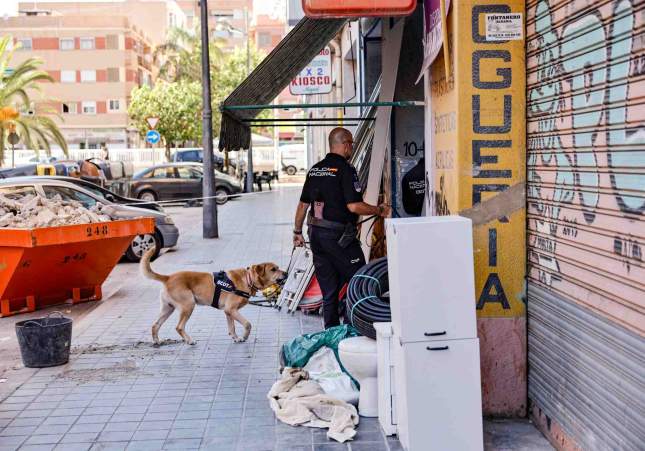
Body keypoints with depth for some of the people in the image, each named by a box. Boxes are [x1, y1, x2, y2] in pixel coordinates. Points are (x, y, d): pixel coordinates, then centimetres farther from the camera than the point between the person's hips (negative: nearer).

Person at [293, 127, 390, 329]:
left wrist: (297, 232, 25)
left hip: (316, 234, 8)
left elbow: (303, 204, 16)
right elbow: (354, 206, -18)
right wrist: (379, 210, -4)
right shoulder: (345, 169, -11)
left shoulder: (315, 170, 11)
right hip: (339, 236, -7)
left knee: (328, 290, 12)